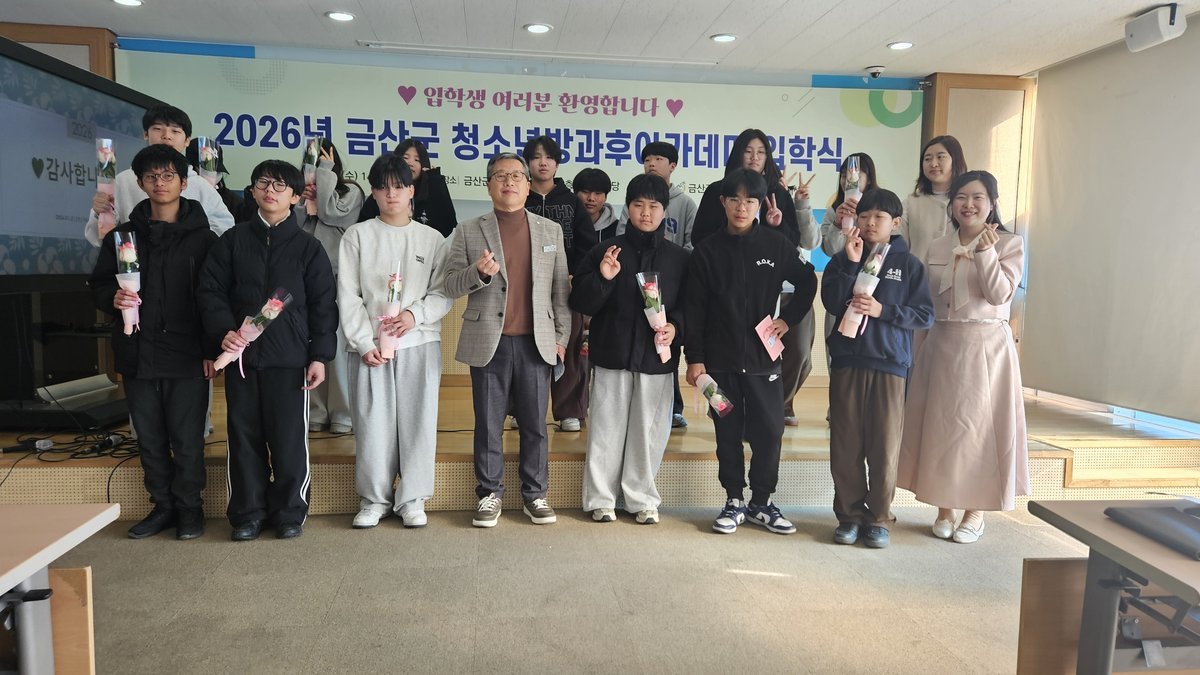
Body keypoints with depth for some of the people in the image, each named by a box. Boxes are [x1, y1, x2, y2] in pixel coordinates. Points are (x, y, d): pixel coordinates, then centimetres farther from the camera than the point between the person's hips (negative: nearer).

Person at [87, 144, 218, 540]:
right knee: (150, 439, 11)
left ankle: (189, 507, 17)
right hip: (137, 355, 4)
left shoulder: (202, 238, 1)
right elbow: (98, 284, 14)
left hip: (187, 355, -4)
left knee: (187, 439, 2)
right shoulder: (123, 236, 10)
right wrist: (113, 299, -10)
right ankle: (163, 505, 25)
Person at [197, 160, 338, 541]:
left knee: (289, 439, 0)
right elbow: (210, 290, 6)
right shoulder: (232, 241, 10)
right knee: (244, 438, 7)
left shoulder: (308, 246, 4)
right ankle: (248, 513, 20)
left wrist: (319, 355, -4)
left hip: (290, 358, -2)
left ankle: (290, 513, 15)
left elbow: (323, 305, 2)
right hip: (241, 355, 2)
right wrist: (224, 330, -10)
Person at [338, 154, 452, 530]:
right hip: (370, 346, 0)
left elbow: (443, 294, 4)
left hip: (420, 344, 0)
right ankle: (374, 499, 17)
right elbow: (348, 295, 2)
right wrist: (364, 342, -6)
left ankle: (411, 499, 15)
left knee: (417, 420, 2)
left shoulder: (432, 239, 7)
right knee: (373, 423, 2)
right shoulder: (358, 236, 6)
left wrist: (415, 314, -15)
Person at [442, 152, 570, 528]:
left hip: (535, 343, 1)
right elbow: (450, 286, 0)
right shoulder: (469, 232, 5)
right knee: (488, 424, 6)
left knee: (535, 424, 7)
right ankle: (490, 494, 18)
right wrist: (478, 272, -19)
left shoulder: (551, 231, 10)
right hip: (489, 343, -1)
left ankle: (535, 494, 19)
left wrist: (561, 336, 4)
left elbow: (560, 289, 9)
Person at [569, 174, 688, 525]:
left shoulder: (678, 257, 7)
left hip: (657, 358, 1)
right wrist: (602, 278, -17)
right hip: (612, 355, -1)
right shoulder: (606, 250, 4)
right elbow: (580, 302, 1)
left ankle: (641, 498, 20)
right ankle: (600, 498, 17)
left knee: (649, 431, 5)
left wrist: (675, 326, -10)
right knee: (606, 430, 4)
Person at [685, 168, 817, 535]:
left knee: (769, 432, 3)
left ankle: (761, 502, 19)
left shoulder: (776, 244, 0)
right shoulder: (707, 250, 0)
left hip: (763, 354, 0)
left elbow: (807, 283, 14)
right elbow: (695, 308, -1)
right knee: (728, 433, 8)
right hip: (720, 358, 0)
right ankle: (734, 501, 21)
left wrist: (787, 319, 2)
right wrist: (694, 357, -5)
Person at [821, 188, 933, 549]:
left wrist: (882, 310, -13)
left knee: (884, 446, 3)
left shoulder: (909, 264, 4)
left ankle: (879, 517, 16)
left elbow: (925, 314, 0)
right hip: (847, 361, 1)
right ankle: (849, 514, 17)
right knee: (845, 445, 4)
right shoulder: (842, 260, 7)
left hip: (889, 363, -1)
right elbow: (831, 302, -7)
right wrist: (852, 263, -13)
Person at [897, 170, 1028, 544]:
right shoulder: (937, 248, 10)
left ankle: (975, 511, 16)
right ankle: (944, 508, 20)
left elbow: (1000, 294, -12)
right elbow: (925, 300, 10)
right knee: (939, 425, 7)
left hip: (986, 346, -4)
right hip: (942, 344, 4)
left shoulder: (1009, 244, -1)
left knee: (979, 426, 2)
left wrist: (985, 252, -19)